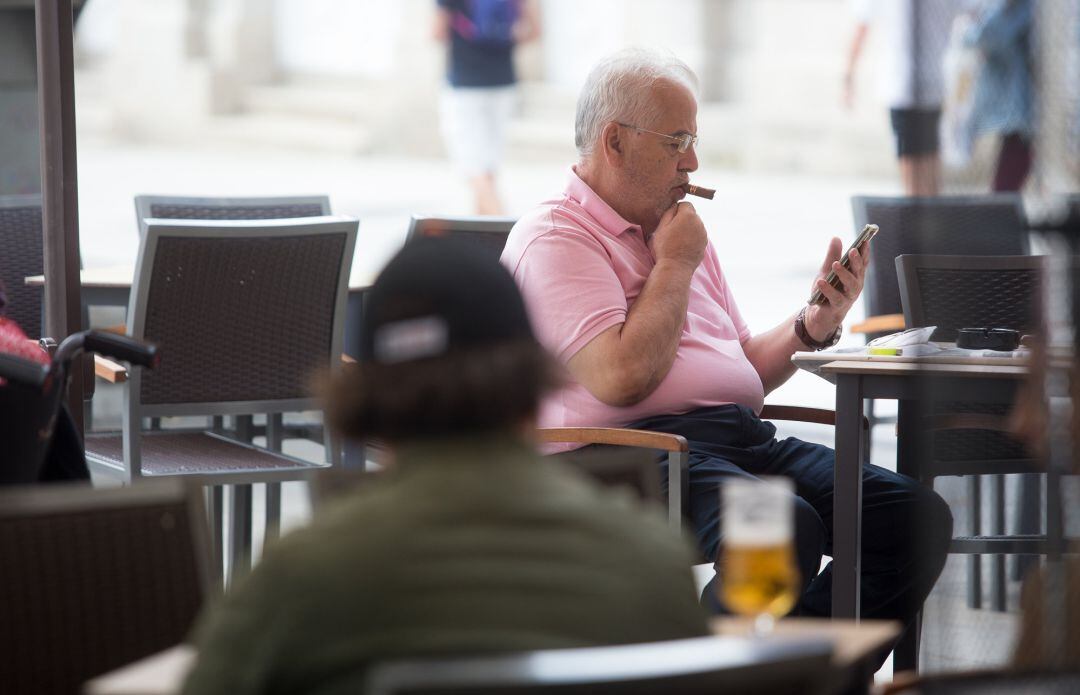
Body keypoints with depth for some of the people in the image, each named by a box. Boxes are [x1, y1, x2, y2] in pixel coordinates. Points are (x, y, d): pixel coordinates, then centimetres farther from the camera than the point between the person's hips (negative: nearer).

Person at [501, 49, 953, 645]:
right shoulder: (553, 238, -2)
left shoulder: (676, 230, 26)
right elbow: (623, 378, -16)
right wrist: (674, 266, -2)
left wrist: (814, 322, 11)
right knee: (784, 529, -37)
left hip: (746, 438, 9)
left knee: (919, 517, -13)